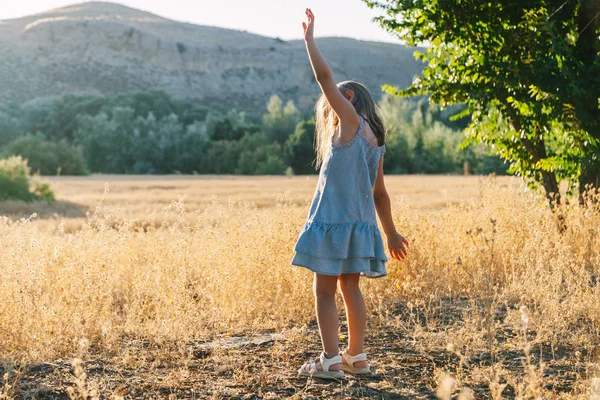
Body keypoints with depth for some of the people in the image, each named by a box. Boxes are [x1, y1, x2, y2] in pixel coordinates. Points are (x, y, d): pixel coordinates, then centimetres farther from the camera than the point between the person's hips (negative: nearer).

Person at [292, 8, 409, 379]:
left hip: (336, 222, -8)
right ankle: (357, 357, 20)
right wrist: (391, 233, 23)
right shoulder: (374, 141, 15)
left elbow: (325, 76, -13)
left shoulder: (352, 121, -7)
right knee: (350, 287, 15)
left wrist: (309, 37, -3)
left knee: (325, 291, -2)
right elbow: (380, 193, 17)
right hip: (361, 224, 8)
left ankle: (331, 361, -3)